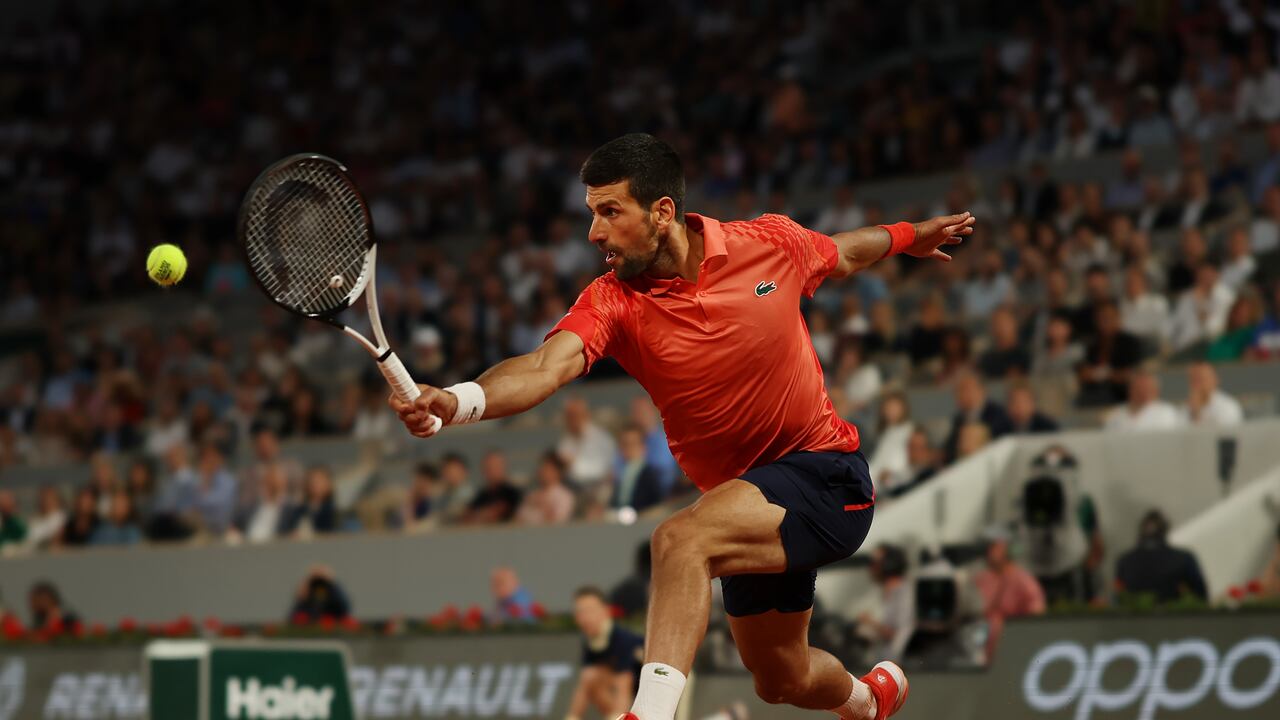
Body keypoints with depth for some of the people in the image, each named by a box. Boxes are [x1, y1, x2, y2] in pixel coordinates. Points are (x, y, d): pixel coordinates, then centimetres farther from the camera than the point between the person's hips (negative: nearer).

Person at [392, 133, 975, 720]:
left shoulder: (772, 244, -12)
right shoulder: (612, 301, -13)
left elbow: (841, 255, 14)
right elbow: (545, 368, -33)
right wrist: (455, 402, -52)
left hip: (827, 477, -4)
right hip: (745, 498, 5)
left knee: (681, 539, -33)